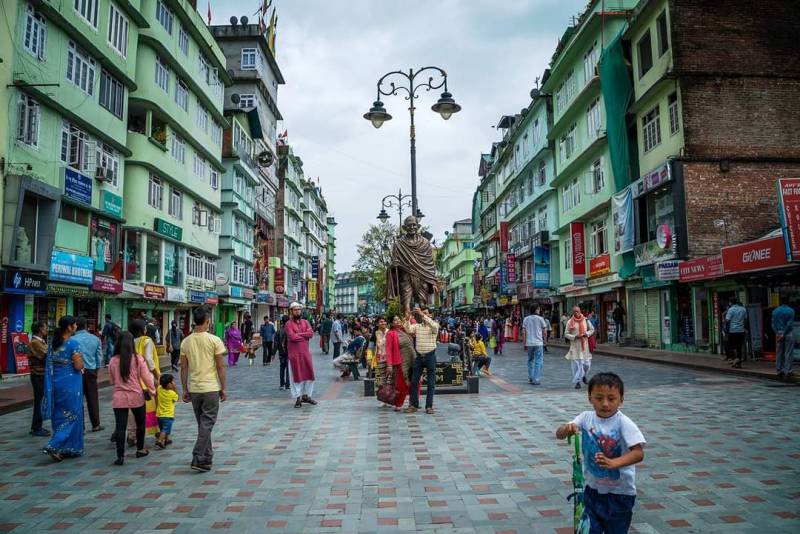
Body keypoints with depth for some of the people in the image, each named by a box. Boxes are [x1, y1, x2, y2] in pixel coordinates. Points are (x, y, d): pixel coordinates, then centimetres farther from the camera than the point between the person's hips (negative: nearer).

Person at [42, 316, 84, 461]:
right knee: (72, 415, 3)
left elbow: (50, 364, 13)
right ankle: (54, 445, -7)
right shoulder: (73, 343, -15)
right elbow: (78, 366, -16)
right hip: (71, 383, -7)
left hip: (55, 383, 7)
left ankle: (62, 448, 23)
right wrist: (80, 358, 3)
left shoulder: (54, 343, 6)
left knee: (59, 416, 15)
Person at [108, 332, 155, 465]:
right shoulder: (138, 359, -8)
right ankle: (140, 449, 29)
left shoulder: (113, 361, -3)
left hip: (119, 398, 1)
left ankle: (120, 456, -1)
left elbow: (112, 380, 8)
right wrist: (152, 390, 7)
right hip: (136, 396, 0)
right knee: (140, 423, 18)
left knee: (120, 426, 2)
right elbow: (146, 377, -6)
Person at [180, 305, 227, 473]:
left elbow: (183, 368, 5)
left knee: (203, 424, 16)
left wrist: (185, 390, 13)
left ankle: (207, 458, 26)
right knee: (206, 424, 0)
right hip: (211, 389, -5)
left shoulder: (186, 342, 3)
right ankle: (198, 459, -5)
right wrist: (223, 389, 0)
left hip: (194, 389, 5)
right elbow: (220, 366, -9)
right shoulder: (214, 340, -10)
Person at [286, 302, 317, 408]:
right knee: (296, 375, 1)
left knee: (309, 373, 8)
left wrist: (298, 334, -13)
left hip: (305, 352, 5)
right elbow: (292, 337, -19)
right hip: (294, 353, -5)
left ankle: (306, 395, 23)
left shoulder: (305, 322, 10)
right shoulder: (289, 324, -4)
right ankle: (298, 398, 9)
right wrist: (305, 336, -7)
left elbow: (311, 333, -5)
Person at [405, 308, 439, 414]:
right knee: (414, 382, 6)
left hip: (430, 356, -3)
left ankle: (429, 406, 9)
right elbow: (408, 329, -7)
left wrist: (422, 314, -28)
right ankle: (414, 405, 16)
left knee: (431, 383, 2)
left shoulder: (434, 325, -2)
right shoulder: (417, 326, 8)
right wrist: (407, 319, -22)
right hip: (419, 356, 3)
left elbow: (433, 325, -25)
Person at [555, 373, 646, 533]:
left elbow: (638, 453, -24)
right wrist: (566, 429, -35)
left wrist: (613, 463, -39)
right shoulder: (586, 418, -9)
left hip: (620, 493, -3)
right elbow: (559, 434, -11)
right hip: (593, 489, 3)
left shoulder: (624, 423, -19)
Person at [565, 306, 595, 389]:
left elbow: (592, 329, 12)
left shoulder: (585, 320, 4)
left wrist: (586, 334, -7)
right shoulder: (570, 322, -2)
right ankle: (577, 382, 5)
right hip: (575, 346, -2)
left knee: (587, 363, 3)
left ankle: (583, 375, 34)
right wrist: (575, 337, -15)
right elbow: (566, 333, 0)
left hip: (584, 345, 2)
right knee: (576, 364, -4)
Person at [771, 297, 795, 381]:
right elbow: (790, 324, -11)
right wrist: (784, 334, -11)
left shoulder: (775, 311, 6)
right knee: (788, 354, 1)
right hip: (788, 334, -3)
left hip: (778, 334, 3)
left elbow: (773, 324, 0)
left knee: (779, 353, 8)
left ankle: (779, 371, 10)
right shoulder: (791, 311, -5)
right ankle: (787, 372, -2)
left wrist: (777, 333, -6)